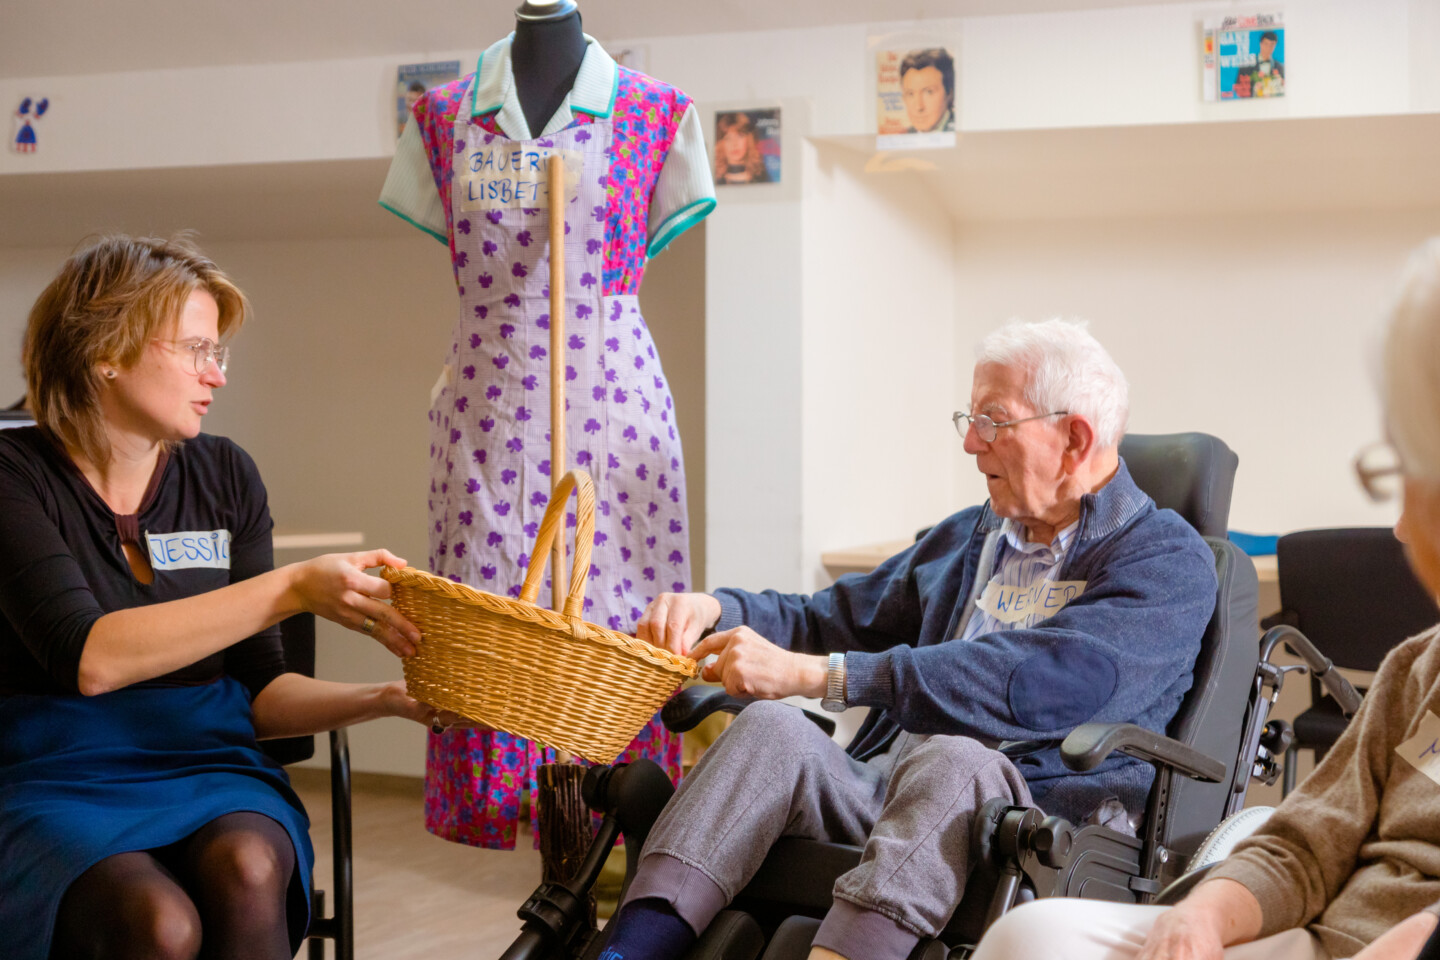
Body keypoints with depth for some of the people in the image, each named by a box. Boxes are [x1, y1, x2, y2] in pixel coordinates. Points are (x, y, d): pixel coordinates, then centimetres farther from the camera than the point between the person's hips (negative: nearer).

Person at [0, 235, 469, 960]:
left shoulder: (225, 477, 8)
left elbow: (257, 693, 8)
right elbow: (88, 659, -21)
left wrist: (382, 699, -10)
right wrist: (295, 589, -23)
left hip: (207, 765, 4)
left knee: (246, 870, -31)